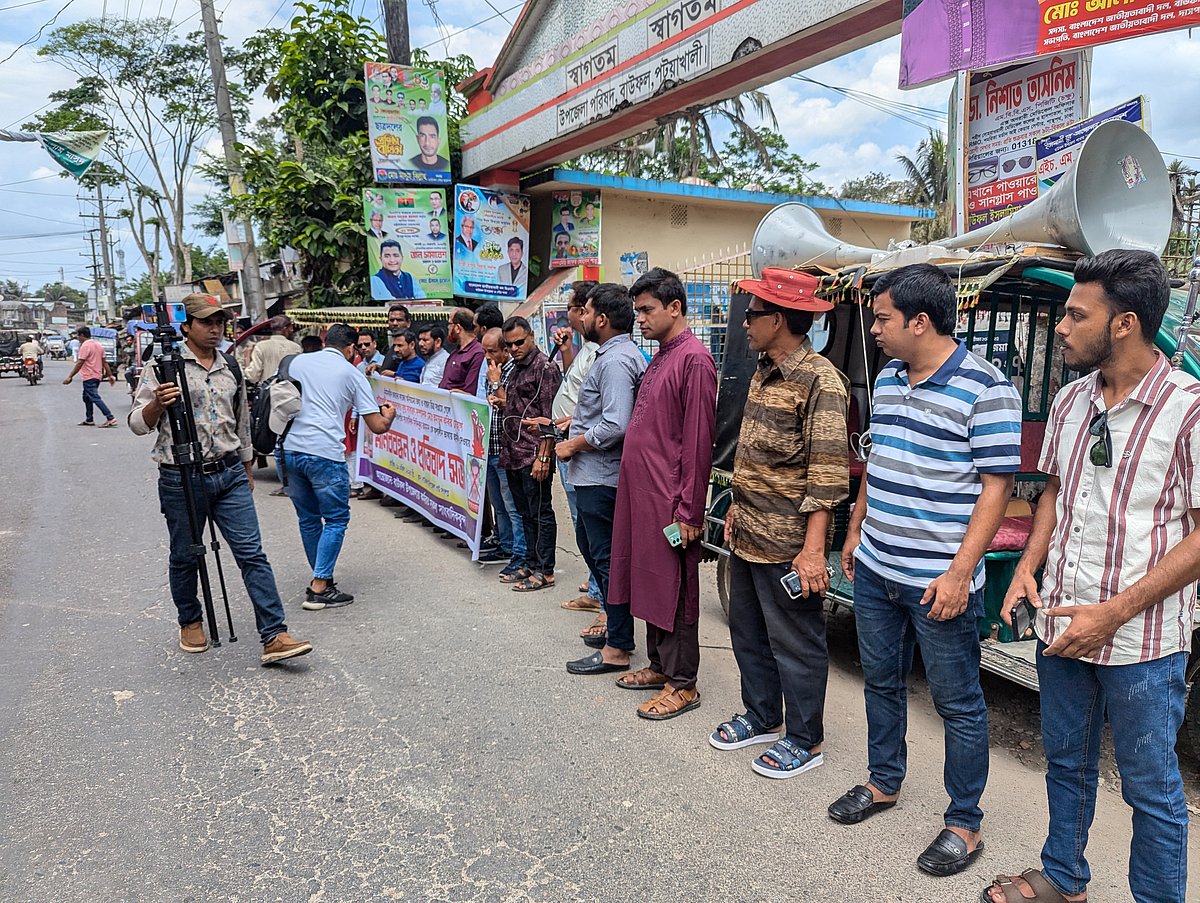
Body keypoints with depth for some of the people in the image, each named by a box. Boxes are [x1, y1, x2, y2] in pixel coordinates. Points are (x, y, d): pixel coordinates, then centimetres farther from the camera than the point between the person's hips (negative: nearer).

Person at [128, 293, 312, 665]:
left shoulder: (231, 367, 13)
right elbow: (138, 423, -5)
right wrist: (157, 404, -26)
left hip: (229, 474, 3)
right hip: (181, 478, -3)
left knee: (252, 553, -4)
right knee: (185, 557, 11)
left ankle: (274, 636, -5)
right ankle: (190, 622, 35)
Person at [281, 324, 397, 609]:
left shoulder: (298, 362, 14)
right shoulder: (351, 373, 3)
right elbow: (377, 426, 2)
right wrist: (389, 414, 24)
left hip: (290, 449, 5)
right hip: (325, 454, -5)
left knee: (308, 519, 17)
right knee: (335, 519, 6)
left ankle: (322, 579, 28)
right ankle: (319, 589, 1)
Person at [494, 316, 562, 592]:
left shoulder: (544, 367, -10)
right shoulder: (516, 368, 17)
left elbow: (549, 418, -16)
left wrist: (543, 457, -20)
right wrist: (501, 403, 7)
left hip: (534, 455, -9)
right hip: (513, 455, 9)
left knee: (540, 514, -1)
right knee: (526, 514, 15)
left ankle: (544, 571, 7)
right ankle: (530, 565, 24)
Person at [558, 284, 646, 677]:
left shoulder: (615, 361, -20)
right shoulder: (618, 354, 14)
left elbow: (616, 426, -28)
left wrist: (574, 444, -16)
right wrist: (581, 417, 12)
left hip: (601, 478, -11)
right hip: (594, 475, 11)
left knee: (608, 559, -2)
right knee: (590, 545, 22)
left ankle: (617, 648, 10)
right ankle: (615, 624, 34)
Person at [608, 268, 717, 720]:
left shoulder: (693, 359, -14)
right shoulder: (660, 357, 15)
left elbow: (698, 441, -17)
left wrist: (688, 511, -18)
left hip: (669, 500, -9)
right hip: (641, 492, 9)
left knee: (673, 589, 1)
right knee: (648, 581, 16)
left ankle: (682, 684, 14)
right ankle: (659, 665, 31)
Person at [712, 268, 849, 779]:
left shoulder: (820, 381, -17)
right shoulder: (763, 374, 11)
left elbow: (827, 472, -21)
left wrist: (813, 549, -24)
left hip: (787, 543, -9)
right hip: (748, 536, 9)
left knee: (795, 642, 6)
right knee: (748, 633, 20)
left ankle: (805, 740, 24)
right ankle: (761, 717, 38)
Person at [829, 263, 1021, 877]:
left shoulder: (984, 389, -15)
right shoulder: (888, 378, 8)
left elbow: (996, 486, -16)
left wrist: (960, 572, -20)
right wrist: (856, 531, 17)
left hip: (940, 582, -7)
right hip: (874, 571, 8)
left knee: (958, 704, 8)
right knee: (880, 681, 21)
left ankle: (964, 824, 26)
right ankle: (884, 782, 41)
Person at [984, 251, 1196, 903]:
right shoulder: (1070, 400, 4)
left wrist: (1113, 613, -20)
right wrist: (1028, 567, 1)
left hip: (1142, 643, -6)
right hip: (1060, 626, 6)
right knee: (1066, 762, 22)